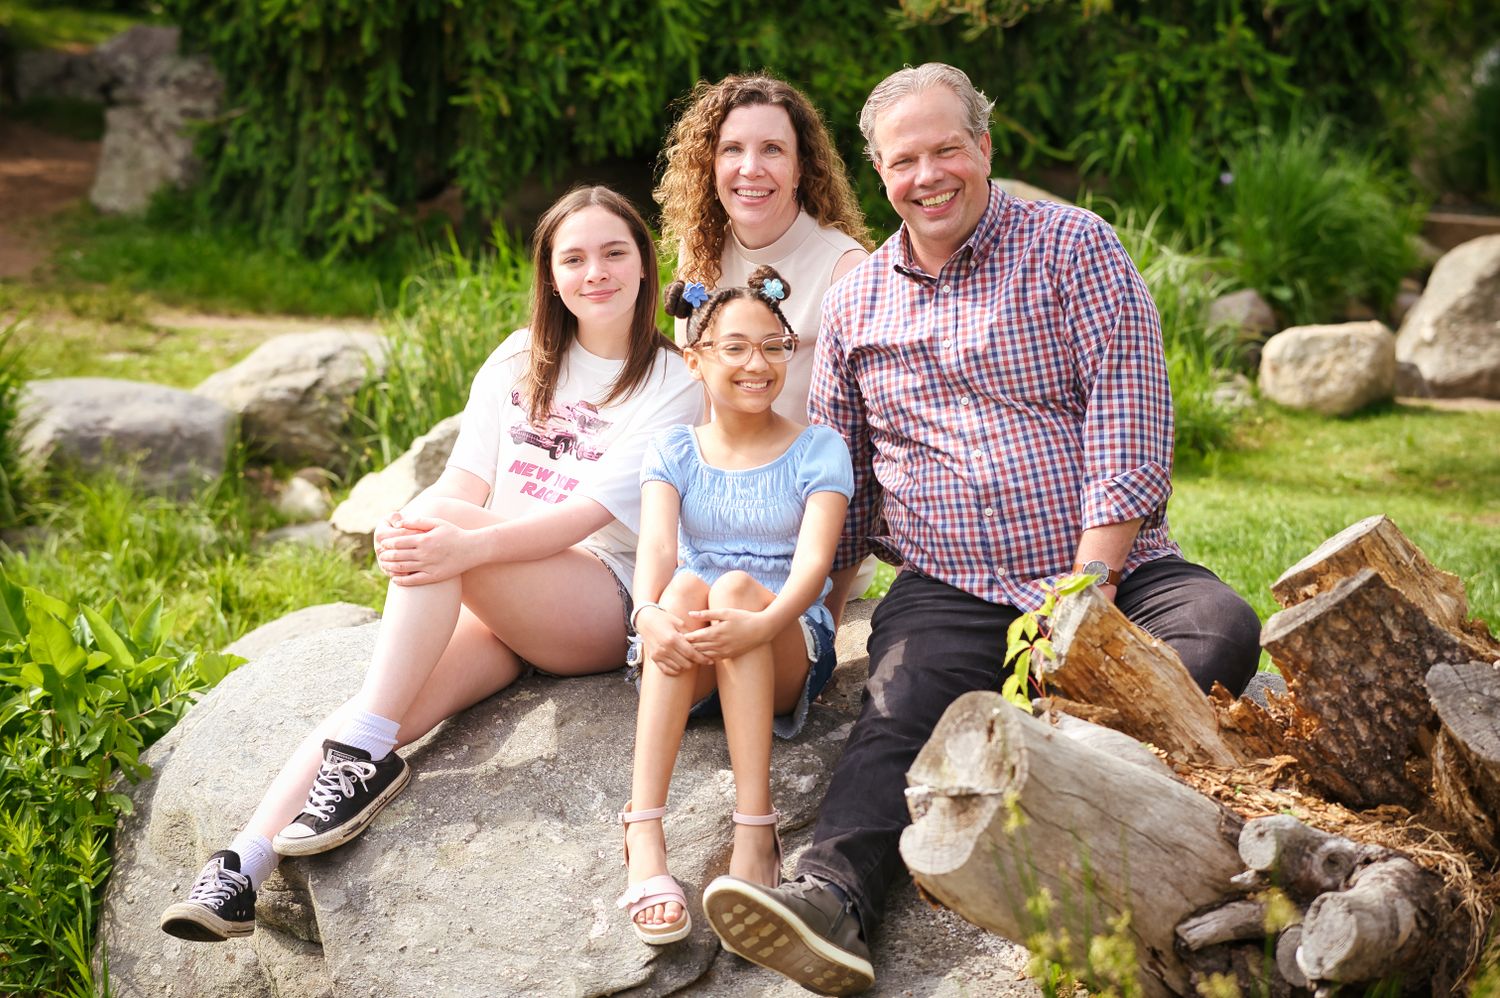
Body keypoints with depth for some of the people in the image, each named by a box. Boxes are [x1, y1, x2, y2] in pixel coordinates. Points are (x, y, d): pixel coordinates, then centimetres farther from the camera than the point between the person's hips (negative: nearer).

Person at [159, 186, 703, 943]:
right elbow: (466, 482, 4)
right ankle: (242, 867, -37)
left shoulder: (673, 385, 0)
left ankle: (363, 755, -28)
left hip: (600, 605, -4)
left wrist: (464, 545, -29)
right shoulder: (519, 361, 15)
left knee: (442, 518, -30)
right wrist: (405, 529, -20)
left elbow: (589, 516, -13)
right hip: (490, 600, 4)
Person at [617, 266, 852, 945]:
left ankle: (755, 834, -45)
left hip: (791, 646, -1)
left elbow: (813, 560, -13)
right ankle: (643, 837, -48)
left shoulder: (817, 450, 5)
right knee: (685, 589, -33)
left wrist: (762, 623, -36)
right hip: (684, 656, 1)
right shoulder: (673, 452, 10)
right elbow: (655, 545, -10)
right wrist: (648, 614, -34)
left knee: (736, 587, -33)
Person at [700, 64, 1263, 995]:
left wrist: (1089, 582, -14)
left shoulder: (1072, 245, 4)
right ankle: (831, 894, -47)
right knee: (896, 716, -28)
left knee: (1221, 630, -31)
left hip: (1113, 570, -1)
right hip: (950, 593, 1)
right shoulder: (856, 301, 15)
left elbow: (1130, 417, -5)